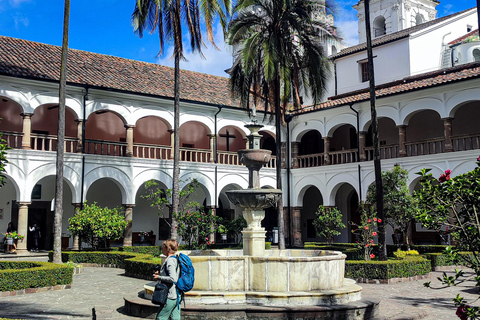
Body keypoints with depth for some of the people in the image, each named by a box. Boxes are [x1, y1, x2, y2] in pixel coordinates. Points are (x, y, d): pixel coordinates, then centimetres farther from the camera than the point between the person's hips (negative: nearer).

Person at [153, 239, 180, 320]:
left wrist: (159, 277, -15)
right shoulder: (176, 259, 12)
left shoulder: (170, 260, -17)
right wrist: (161, 273, 13)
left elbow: (173, 279, -26)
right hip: (177, 295, 9)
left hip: (170, 296, -9)